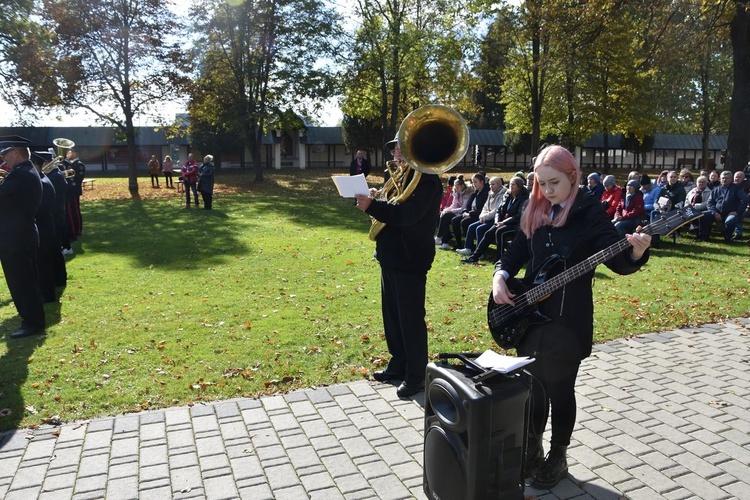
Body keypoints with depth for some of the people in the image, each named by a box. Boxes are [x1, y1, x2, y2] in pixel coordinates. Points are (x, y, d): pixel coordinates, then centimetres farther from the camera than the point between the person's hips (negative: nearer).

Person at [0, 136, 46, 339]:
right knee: (27, 281, 18)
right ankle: (34, 320, 30)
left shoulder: (20, 174, -19)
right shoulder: (30, 172, 13)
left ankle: (32, 324, 7)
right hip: (25, 235, 10)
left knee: (21, 283, -1)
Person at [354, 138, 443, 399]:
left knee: (410, 319, -1)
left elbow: (406, 213, -28)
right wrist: (375, 200, 1)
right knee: (392, 315, 18)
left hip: (410, 260, -9)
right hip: (390, 257, 10)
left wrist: (372, 206, -34)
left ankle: (416, 376, 12)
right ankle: (398, 363, 33)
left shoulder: (427, 180, -15)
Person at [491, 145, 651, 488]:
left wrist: (636, 253, -34)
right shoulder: (535, 212, 6)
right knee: (533, 387, 17)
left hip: (568, 321, -5)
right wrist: (500, 275, -4)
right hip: (529, 316, 5)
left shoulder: (590, 212, -9)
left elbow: (617, 261, -13)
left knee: (560, 391, 7)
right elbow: (516, 253, 14)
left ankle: (558, 457, 27)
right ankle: (532, 449, 36)